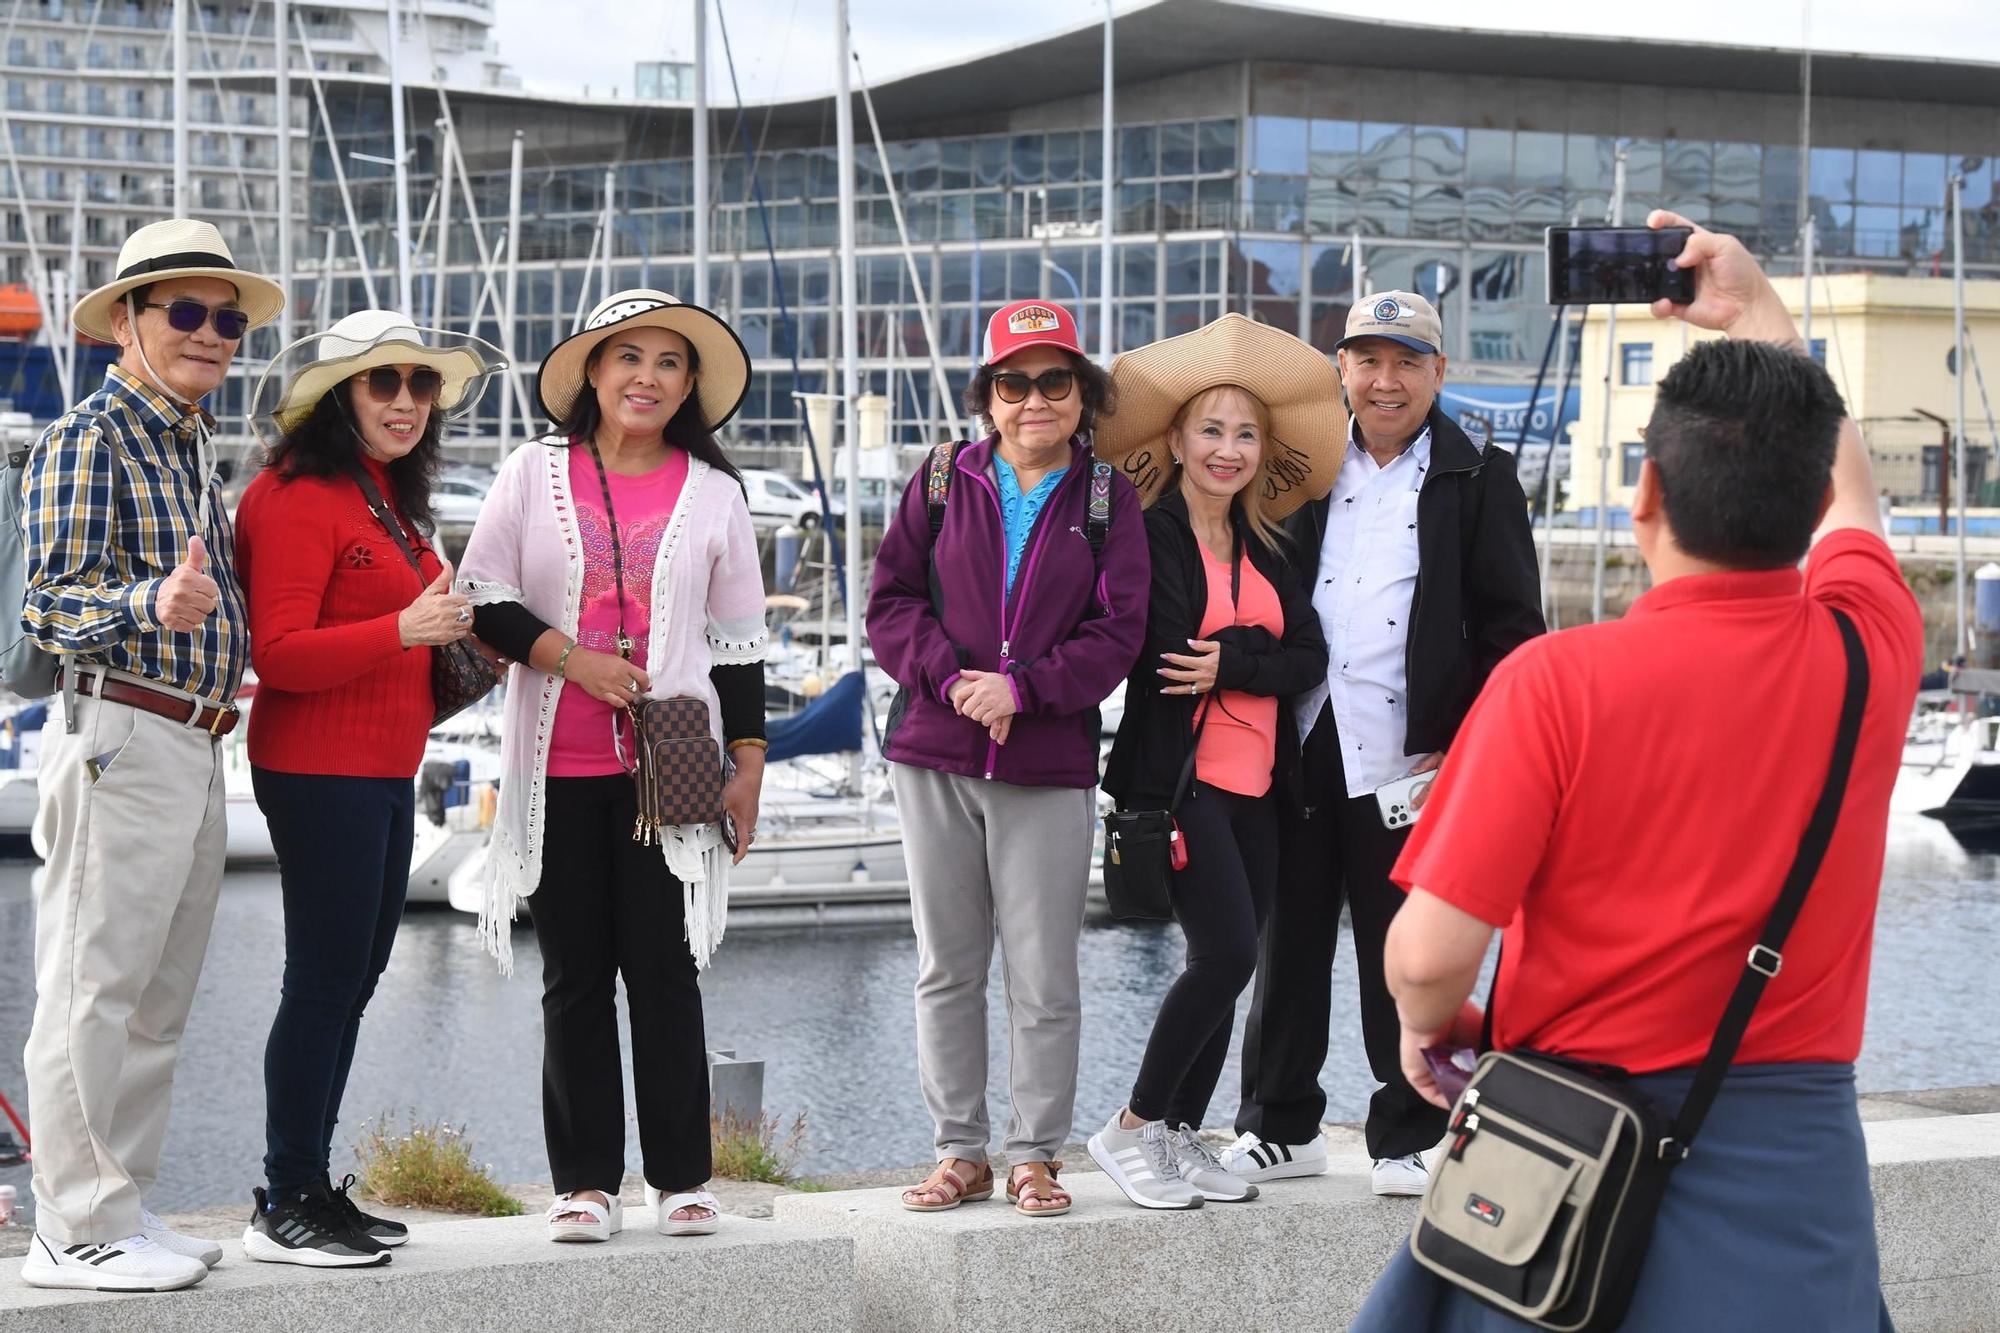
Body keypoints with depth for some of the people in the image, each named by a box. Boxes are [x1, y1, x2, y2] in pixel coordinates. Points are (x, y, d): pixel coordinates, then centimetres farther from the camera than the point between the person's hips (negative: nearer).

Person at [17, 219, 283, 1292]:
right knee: (92, 987, -6)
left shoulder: (193, 444, 18)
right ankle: (73, 1230, -1)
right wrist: (154, 606, -34)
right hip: (118, 740, -9)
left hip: (194, 750, 9)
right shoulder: (88, 438, -9)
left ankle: (123, 1208, 20)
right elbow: (51, 604, -17)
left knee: (157, 999, 12)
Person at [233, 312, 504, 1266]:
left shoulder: (390, 499, 17)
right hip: (320, 768, -10)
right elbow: (279, 654, -19)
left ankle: (310, 1186, 20)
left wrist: (454, 645, 9)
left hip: (383, 773, 10)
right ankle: (283, 1206, 0)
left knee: (353, 977, 12)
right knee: (325, 980, -6)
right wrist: (402, 630, -28)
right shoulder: (296, 497, -13)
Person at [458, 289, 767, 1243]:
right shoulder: (535, 474, 6)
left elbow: (738, 639, 9)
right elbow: (482, 598, 3)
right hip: (560, 767, 1)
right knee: (574, 974, 4)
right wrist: (568, 655, -10)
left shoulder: (712, 492, 8)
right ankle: (585, 1182, 9)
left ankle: (681, 1178, 8)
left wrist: (748, 760, 5)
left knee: (664, 966, -2)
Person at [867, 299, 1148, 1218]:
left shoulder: (1107, 498, 4)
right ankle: (960, 1152, 16)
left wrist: (1022, 688, -14)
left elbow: (1117, 629, -2)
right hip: (935, 759, 2)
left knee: (1044, 976, -1)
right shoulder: (943, 482, 7)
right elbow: (891, 600, 5)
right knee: (946, 968, 7)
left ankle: (1036, 1154, 9)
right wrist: (951, 677, -11)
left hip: (1049, 765, -2)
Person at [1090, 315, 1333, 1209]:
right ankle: (1131, 1128, -3)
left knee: (1228, 966, 6)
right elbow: (1163, 654, -13)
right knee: (1226, 952, -15)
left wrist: (1231, 661, -12)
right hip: (1180, 776, -7)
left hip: (1255, 783, 7)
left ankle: (1181, 1137, 16)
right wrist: (1263, 651, -8)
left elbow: (1310, 659, 3)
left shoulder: (1264, 548, 15)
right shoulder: (1148, 535, -4)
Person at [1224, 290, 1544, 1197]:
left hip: (1410, 760, -3)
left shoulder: (1477, 480, 3)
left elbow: (1510, 628, 0)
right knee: (1288, 942, 9)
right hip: (1305, 749, 4)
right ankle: (1279, 1128, 19)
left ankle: (1403, 1140, 13)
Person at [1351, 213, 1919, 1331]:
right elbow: (1848, 482, 18)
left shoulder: (1559, 682, -17)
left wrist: (1430, 1023, 2)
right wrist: (1758, 310, 28)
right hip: (1791, 1148, 2)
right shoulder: (1872, 653, -5)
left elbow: (1430, 952, -19)